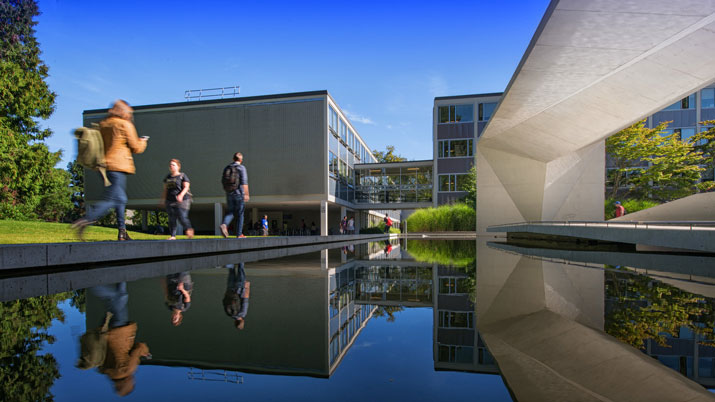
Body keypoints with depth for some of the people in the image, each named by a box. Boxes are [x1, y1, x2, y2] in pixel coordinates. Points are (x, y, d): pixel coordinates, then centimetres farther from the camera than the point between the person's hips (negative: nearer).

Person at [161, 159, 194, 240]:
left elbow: (186, 187, -8)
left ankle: (189, 229, 17)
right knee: (171, 219, 0)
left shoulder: (183, 176, 0)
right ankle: (172, 236, 5)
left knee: (182, 218, -10)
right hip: (170, 201, 5)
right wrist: (163, 199, 11)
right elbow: (165, 189, 19)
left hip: (182, 200, -5)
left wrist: (181, 195, -23)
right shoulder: (167, 177, 16)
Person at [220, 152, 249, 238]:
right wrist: (246, 194, -15)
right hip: (239, 193, -4)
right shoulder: (241, 168, -5)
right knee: (239, 214, 5)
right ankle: (239, 234, 9)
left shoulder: (226, 168, 10)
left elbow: (223, 181, 11)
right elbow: (244, 182, -14)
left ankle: (224, 225, -16)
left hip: (229, 194, 4)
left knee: (231, 212, 12)